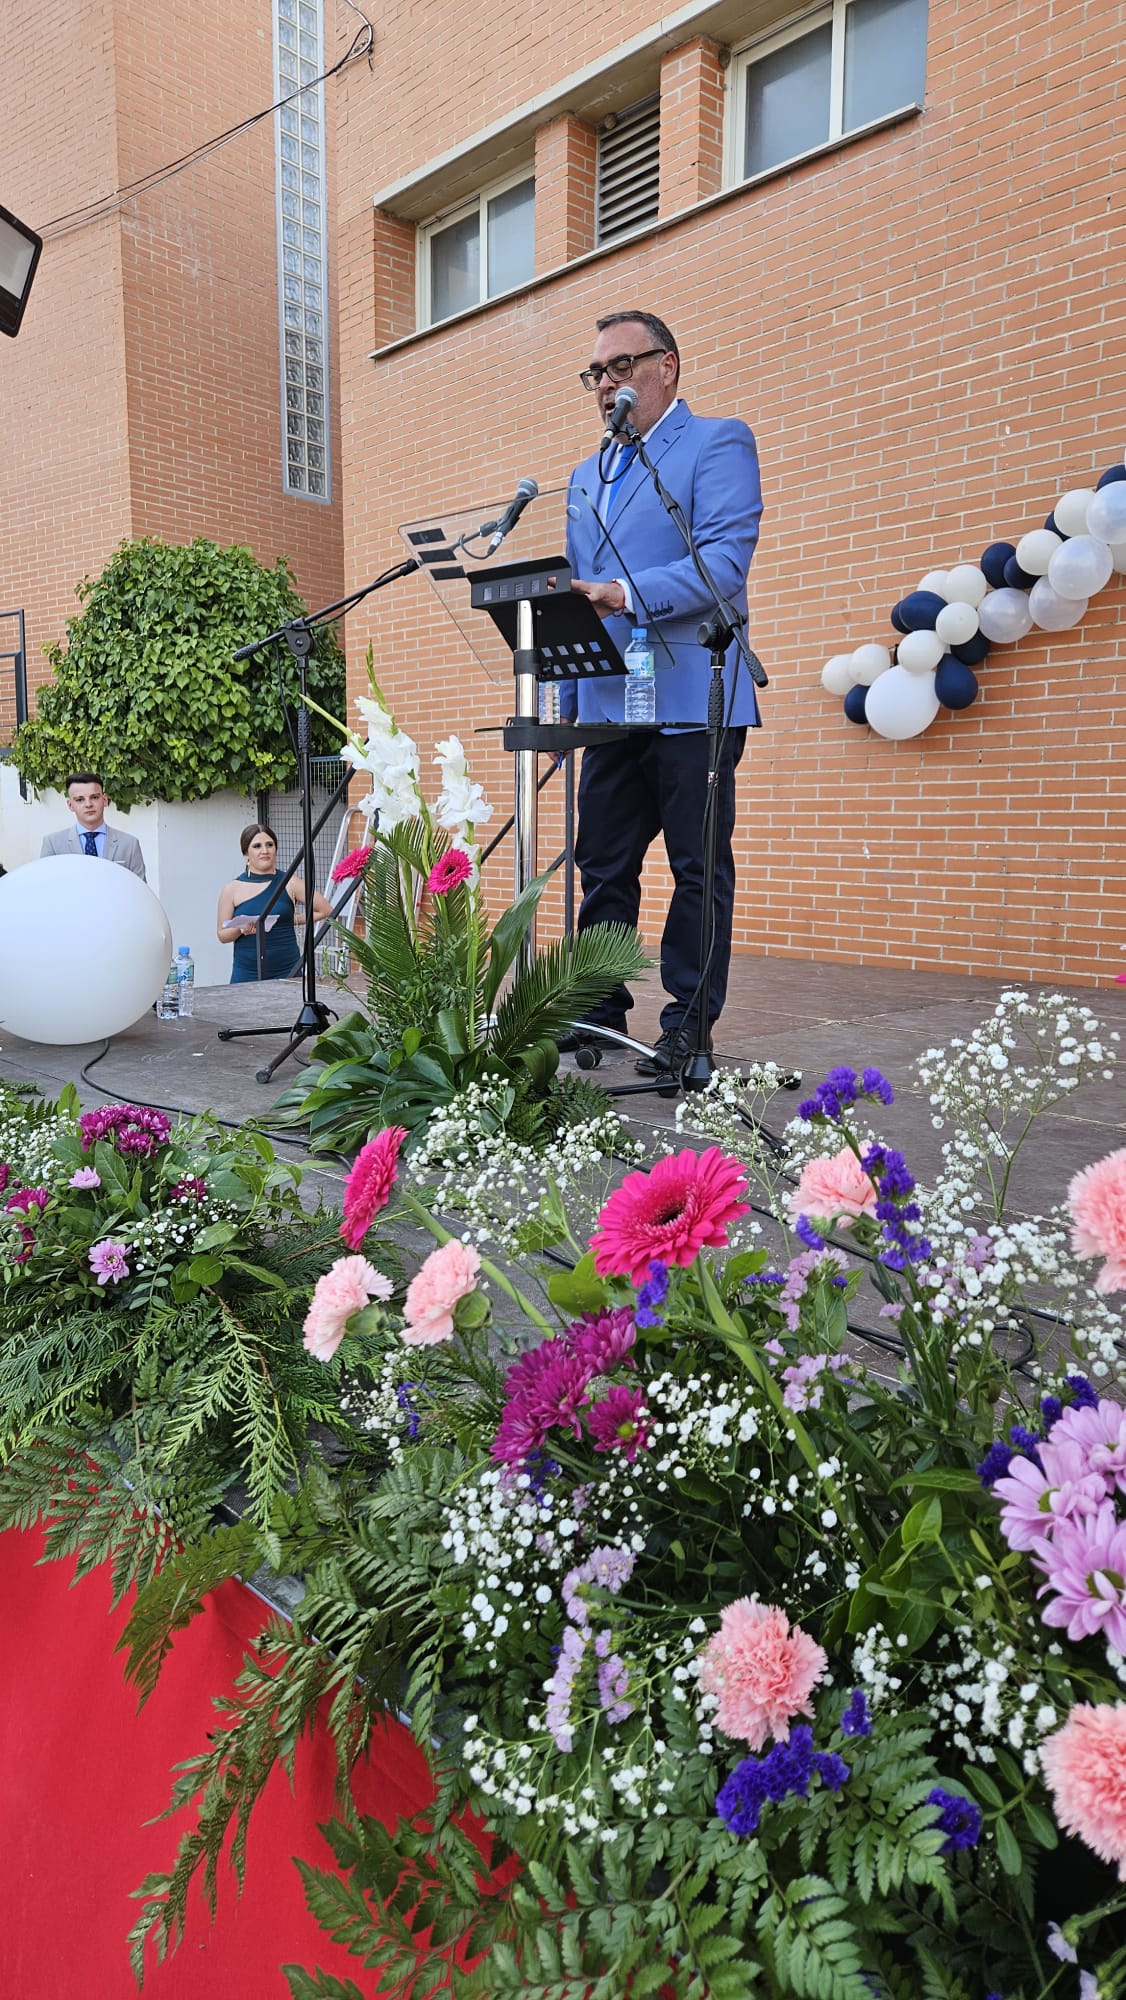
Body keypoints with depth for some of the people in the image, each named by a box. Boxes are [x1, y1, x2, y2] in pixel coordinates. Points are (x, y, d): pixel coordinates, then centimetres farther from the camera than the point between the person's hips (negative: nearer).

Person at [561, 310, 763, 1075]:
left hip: (690, 703, -6)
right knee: (603, 868, 8)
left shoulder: (719, 442, 3)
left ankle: (690, 1025, 7)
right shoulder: (587, 476, 23)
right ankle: (600, 1012, 17)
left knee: (699, 869, -1)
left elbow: (724, 561, -13)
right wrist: (562, 698, 14)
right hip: (608, 708, 7)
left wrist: (627, 595, -25)